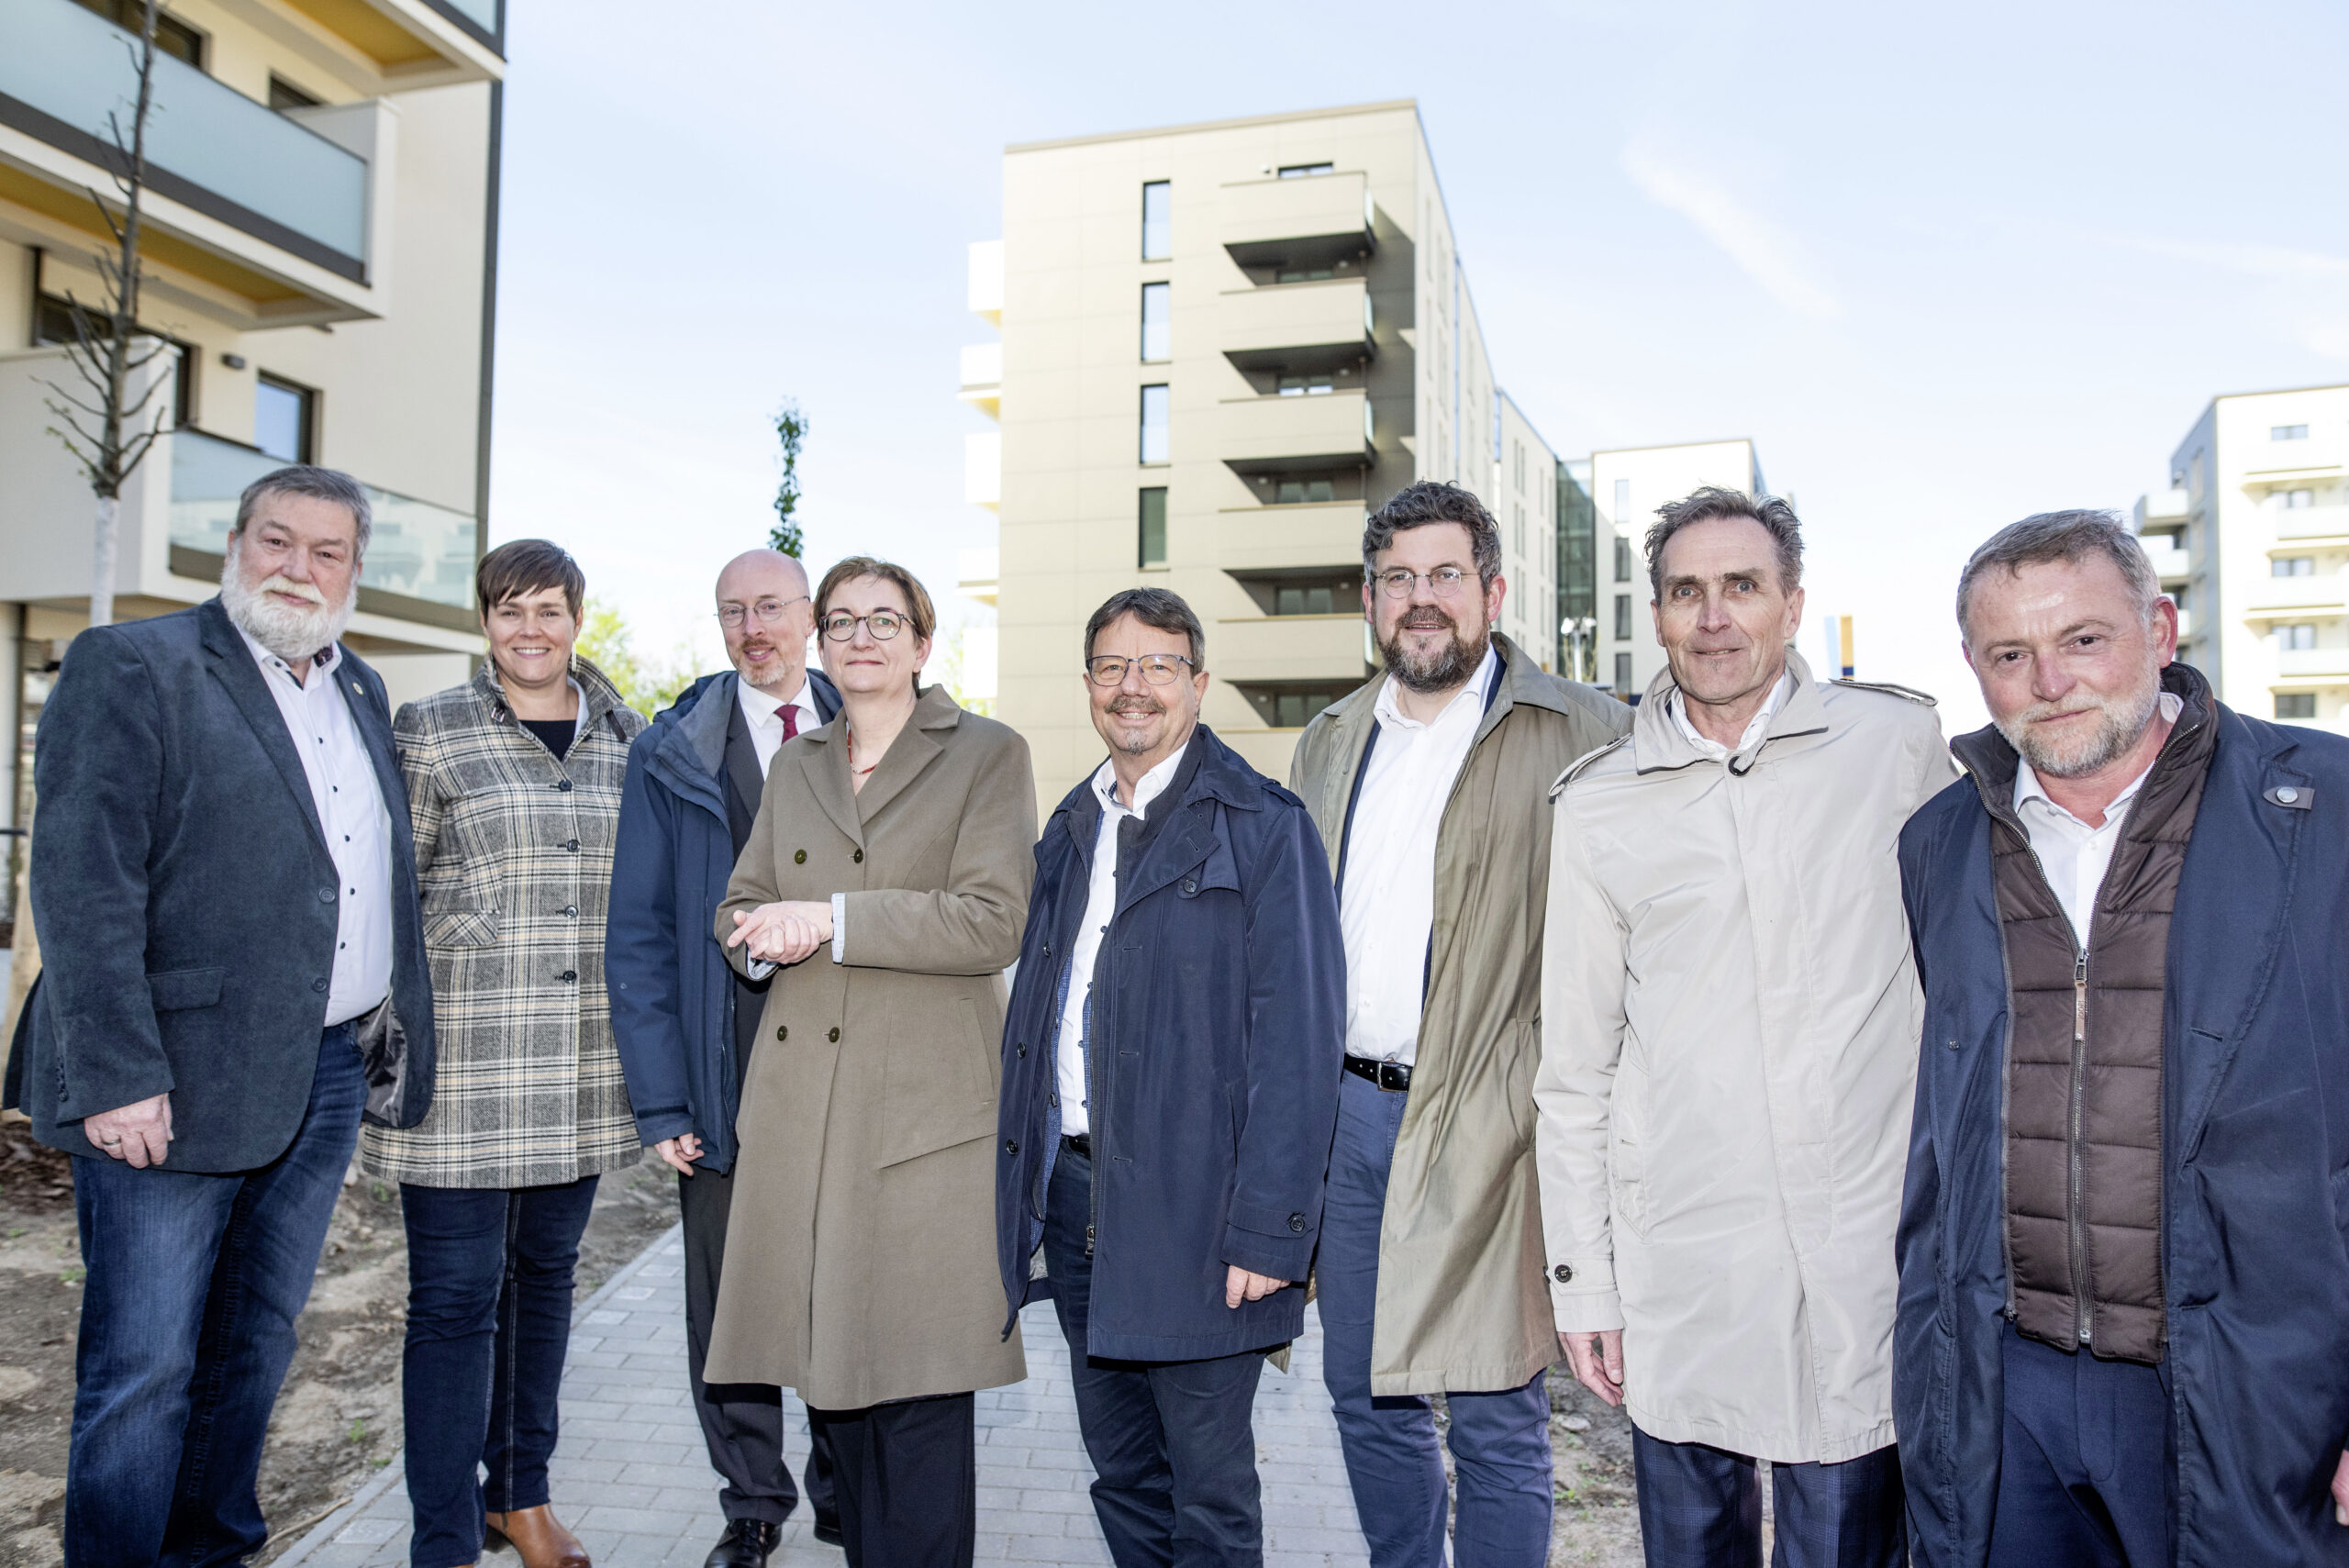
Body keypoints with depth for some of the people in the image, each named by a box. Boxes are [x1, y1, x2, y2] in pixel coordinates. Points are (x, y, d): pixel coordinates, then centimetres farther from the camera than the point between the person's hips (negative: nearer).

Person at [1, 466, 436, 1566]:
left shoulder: (360, 693, 14)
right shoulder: (130, 667, -6)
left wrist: (391, 1038, 11)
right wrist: (116, 1076, -20)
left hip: (329, 1078, 7)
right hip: (178, 1083, -6)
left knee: (256, 1345, 18)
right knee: (142, 1371, 2)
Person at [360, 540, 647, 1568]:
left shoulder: (626, 739, 9)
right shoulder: (429, 732, -1)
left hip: (583, 1068, 4)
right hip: (463, 1060, -4)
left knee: (546, 1272, 15)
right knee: (455, 1294, 0)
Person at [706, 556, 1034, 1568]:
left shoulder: (988, 756, 3)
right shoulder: (795, 767, 19)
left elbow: (994, 924, -8)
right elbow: (737, 909, 19)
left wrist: (831, 921, -12)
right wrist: (766, 936, -5)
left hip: (925, 1107, -4)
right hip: (801, 1111, 5)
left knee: (919, 1388, -3)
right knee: (829, 1379, 8)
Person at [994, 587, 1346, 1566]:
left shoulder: (1263, 827, -8)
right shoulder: (1070, 830, 13)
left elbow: (1299, 1036, -13)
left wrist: (1268, 1228, -18)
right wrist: (1027, 1191, 12)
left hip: (1190, 1207, -6)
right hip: (1073, 1191, 6)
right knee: (1121, 1473, 19)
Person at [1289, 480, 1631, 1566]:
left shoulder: (1583, 735, -6)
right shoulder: (1327, 744, 12)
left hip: (1485, 1123, -5)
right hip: (1346, 1111, 6)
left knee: (1496, 1420, 4)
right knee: (1364, 1396, 17)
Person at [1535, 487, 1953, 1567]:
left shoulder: (1898, 742, 0)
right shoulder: (1597, 805, 1)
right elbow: (1572, 1065, 5)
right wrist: (1581, 1280, 3)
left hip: (1870, 1249, -1)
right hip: (1678, 1259, 1)